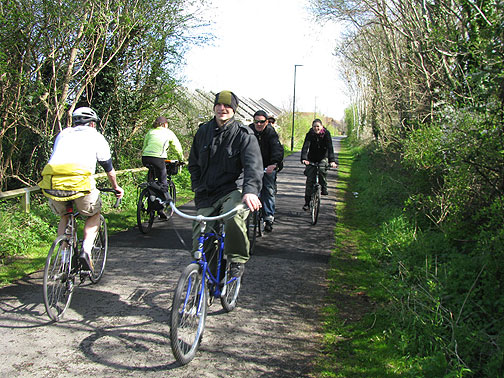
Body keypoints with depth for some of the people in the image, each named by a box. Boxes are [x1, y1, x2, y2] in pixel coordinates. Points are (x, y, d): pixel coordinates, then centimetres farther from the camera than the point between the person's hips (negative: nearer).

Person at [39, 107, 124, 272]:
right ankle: (86, 250, 1)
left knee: (64, 218, 28)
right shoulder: (96, 136, 19)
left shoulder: (62, 134, 29)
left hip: (52, 183, 4)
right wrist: (116, 187, 42)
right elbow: (108, 168, 25)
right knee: (94, 215, 22)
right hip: (79, 182, -3)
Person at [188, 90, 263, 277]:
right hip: (206, 195, 5)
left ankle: (238, 260, -13)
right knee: (199, 239, 0)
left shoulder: (244, 135, -5)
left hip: (230, 190, -4)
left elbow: (253, 165, -19)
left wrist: (250, 190, -36)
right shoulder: (203, 131, 10)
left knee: (234, 216, -37)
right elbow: (193, 164, 21)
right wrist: (198, 188, 8)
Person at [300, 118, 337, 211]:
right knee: (309, 180, -6)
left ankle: (324, 188, -4)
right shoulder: (310, 134, -16)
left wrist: (332, 160, -40)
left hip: (323, 158, 0)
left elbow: (330, 147, -26)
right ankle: (307, 202, 0)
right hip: (311, 158, 1)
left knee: (322, 169, -30)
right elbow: (305, 146, -28)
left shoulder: (326, 133, -17)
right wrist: (304, 159, -45)